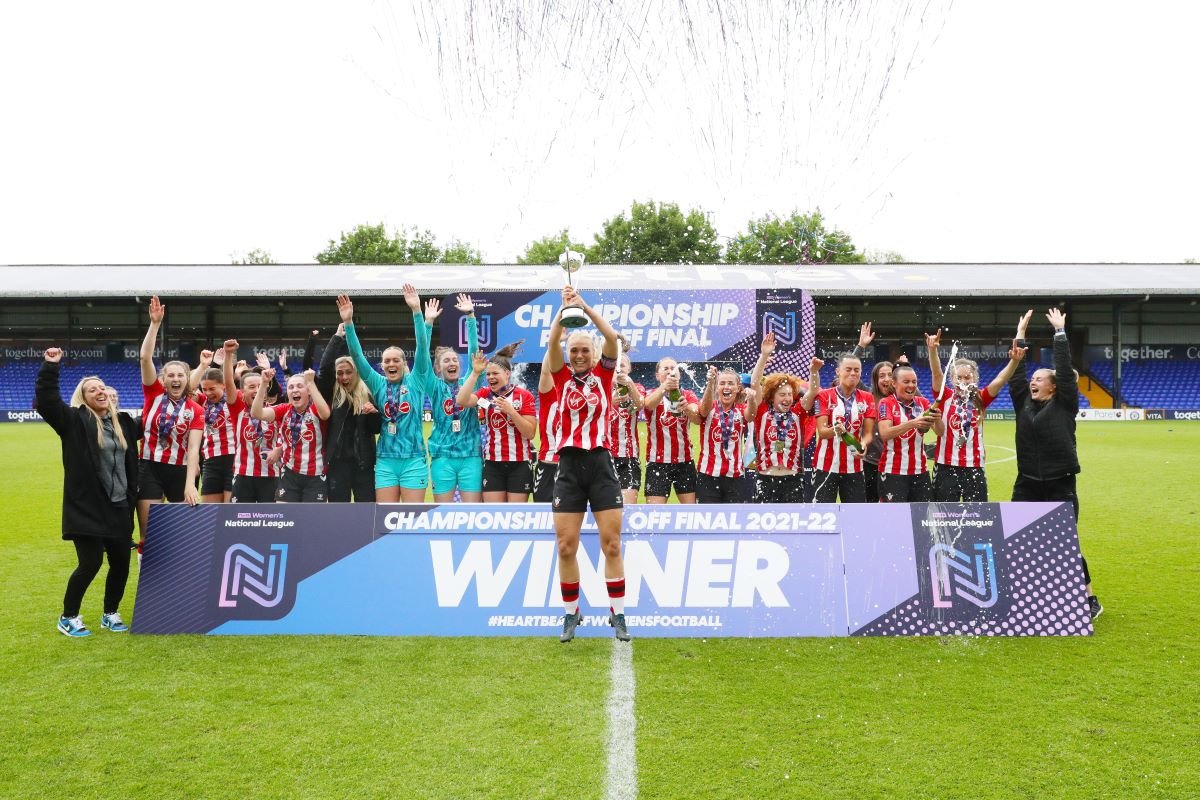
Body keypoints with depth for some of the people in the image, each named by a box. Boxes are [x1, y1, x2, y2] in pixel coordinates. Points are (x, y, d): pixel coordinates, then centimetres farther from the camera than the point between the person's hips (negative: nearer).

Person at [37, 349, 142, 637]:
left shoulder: (123, 422, 11)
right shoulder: (74, 420, -4)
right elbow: (45, 401, -18)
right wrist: (50, 367, -23)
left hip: (119, 507, 5)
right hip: (87, 508, -5)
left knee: (121, 564, 8)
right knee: (90, 564, -7)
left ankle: (110, 614, 28)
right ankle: (68, 617, 14)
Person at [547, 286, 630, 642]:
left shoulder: (603, 374, 7)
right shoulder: (562, 376, 8)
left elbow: (612, 337, -8)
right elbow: (552, 341, -7)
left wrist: (585, 307, -14)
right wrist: (564, 307, -18)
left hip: (600, 463, -1)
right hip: (570, 465, 1)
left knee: (611, 543, 0)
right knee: (566, 546, 1)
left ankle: (617, 613, 10)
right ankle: (571, 613, 16)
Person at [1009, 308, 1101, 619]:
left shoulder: (1065, 405, -1)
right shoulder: (1023, 403, 9)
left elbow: (1065, 368, -7)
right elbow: (1015, 373, 6)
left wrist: (1060, 331, -4)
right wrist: (1020, 335, 8)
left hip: (1060, 486, -4)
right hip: (1027, 486, 4)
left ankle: (1090, 599, 14)